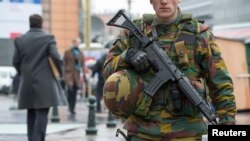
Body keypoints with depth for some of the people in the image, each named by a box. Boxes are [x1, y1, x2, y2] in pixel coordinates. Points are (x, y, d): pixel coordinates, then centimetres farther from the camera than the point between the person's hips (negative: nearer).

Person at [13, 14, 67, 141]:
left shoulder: (19, 40, 5)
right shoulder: (48, 38, -5)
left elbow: (16, 61, 5)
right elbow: (56, 57, -14)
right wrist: (60, 72, 3)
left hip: (27, 83, 4)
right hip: (44, 82, -4)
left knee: (31, 112, 14)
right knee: (42, 113, -5)